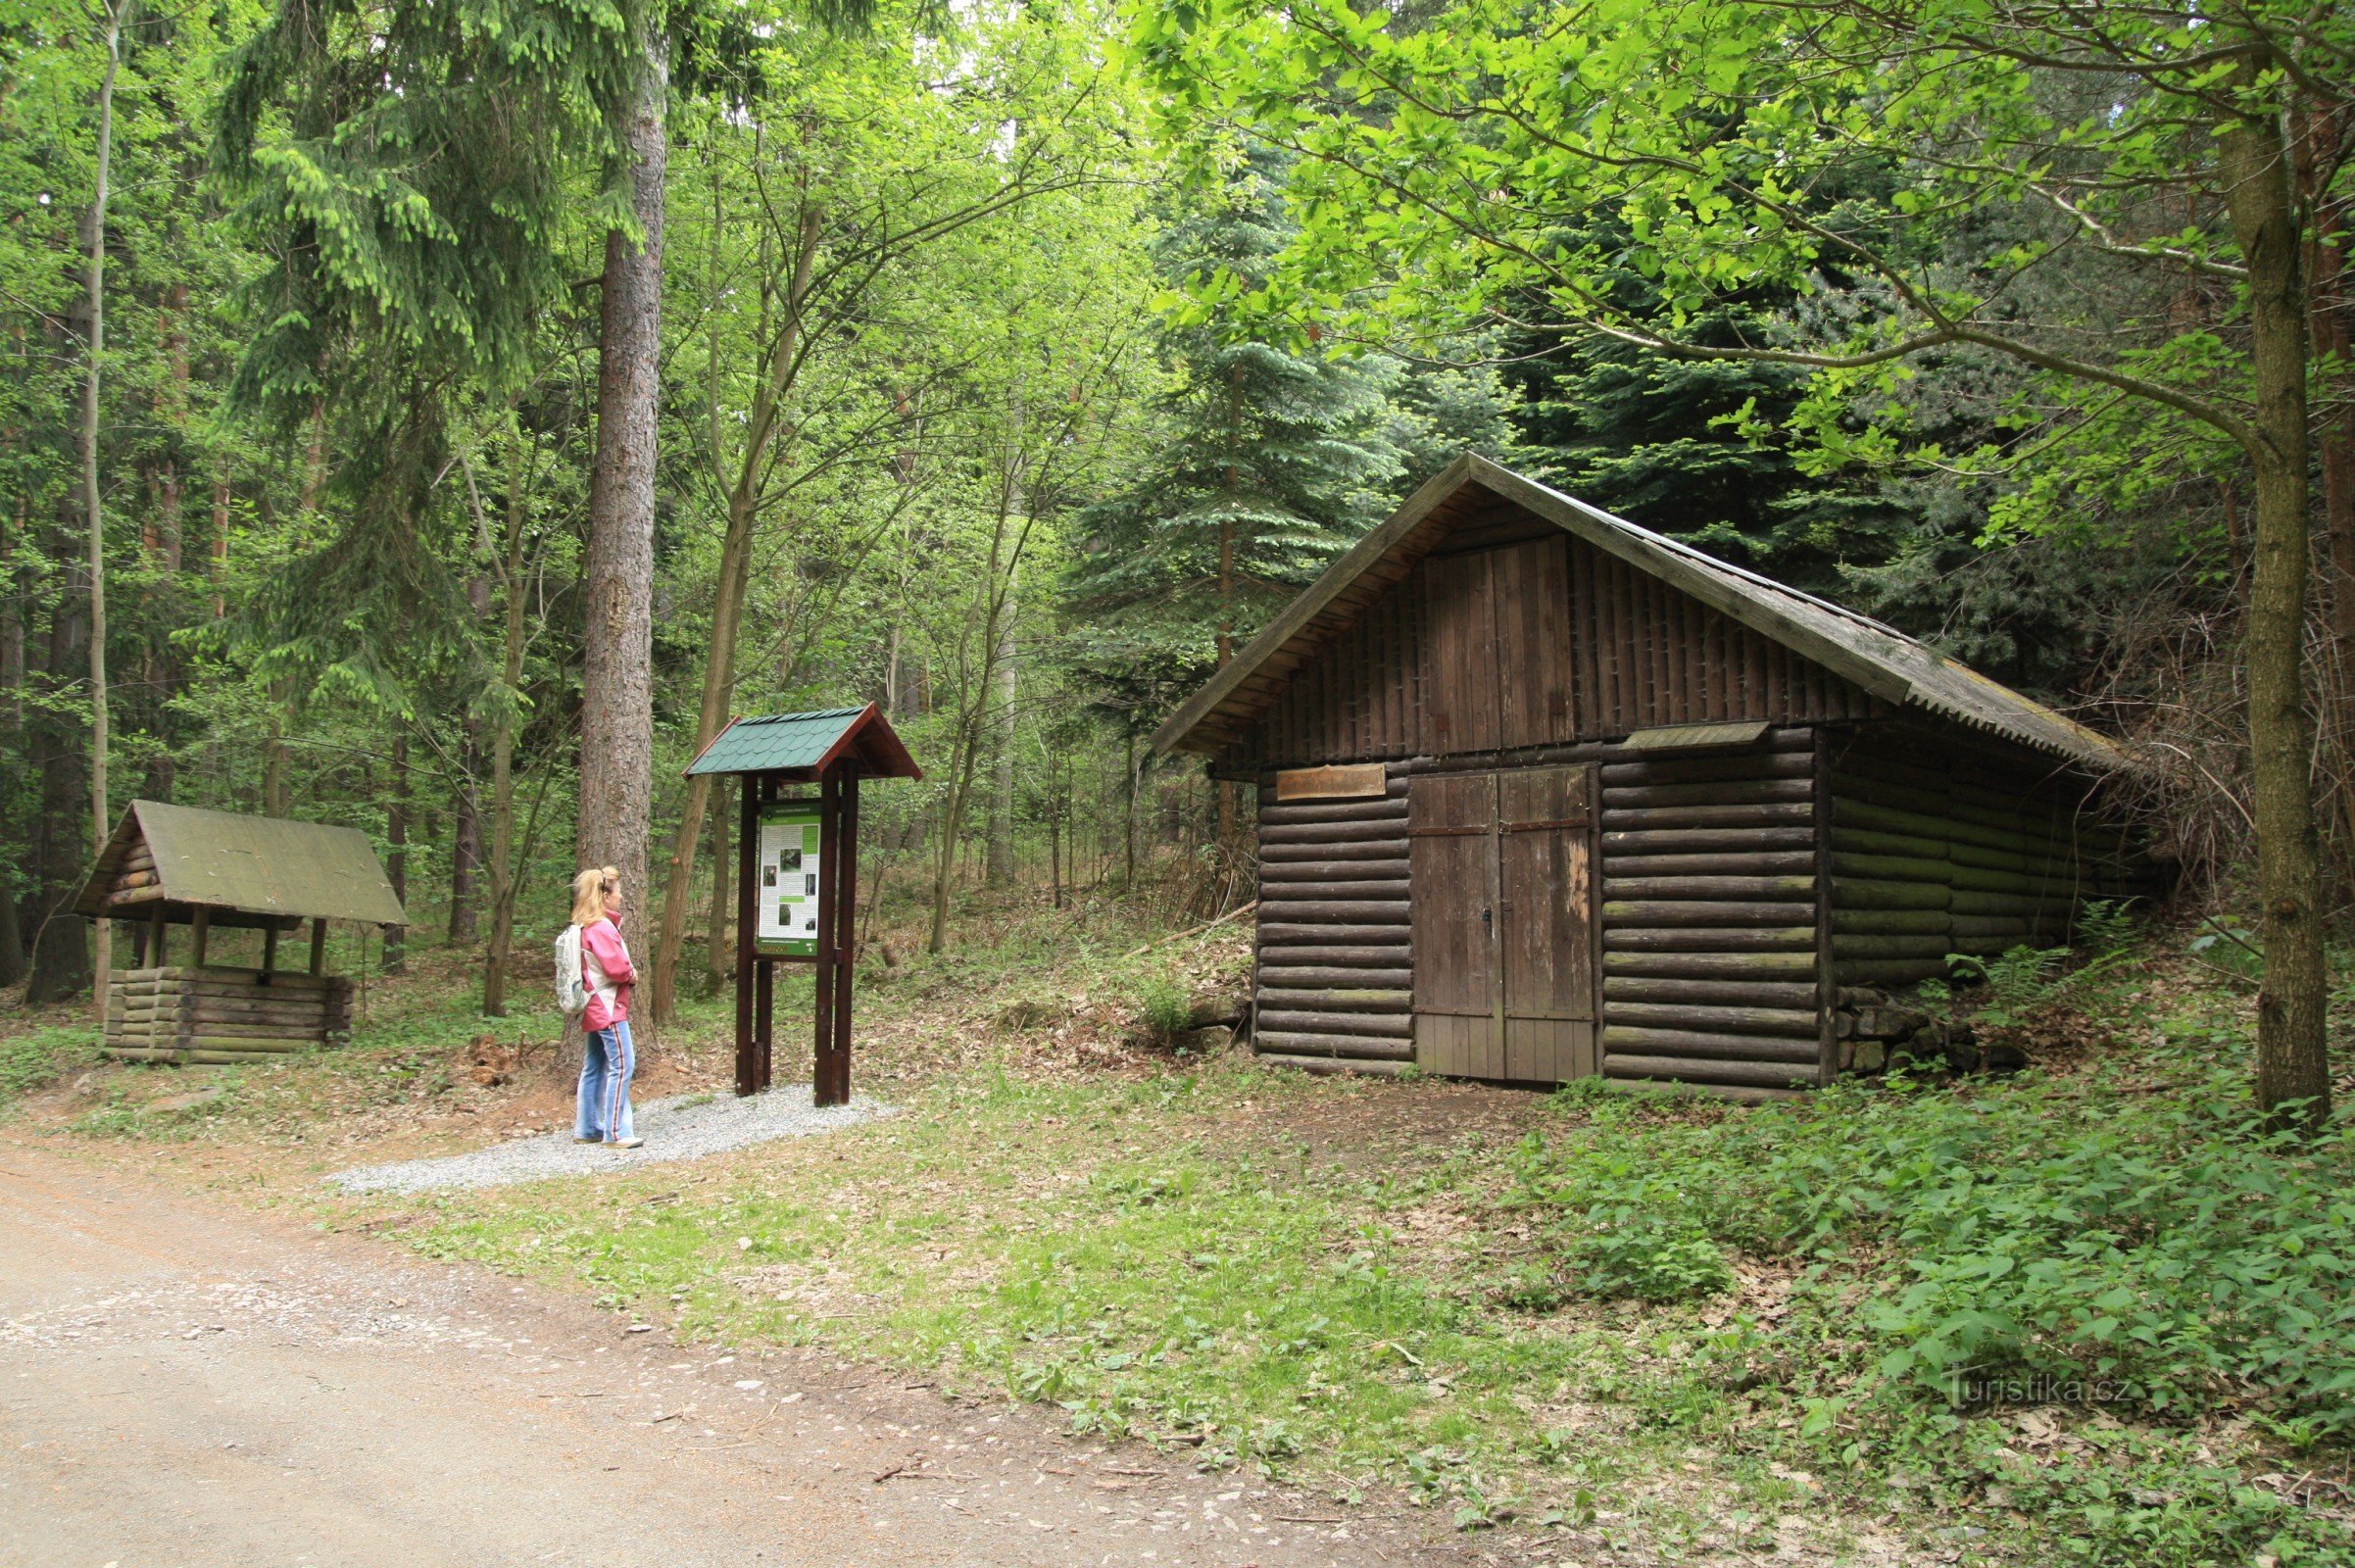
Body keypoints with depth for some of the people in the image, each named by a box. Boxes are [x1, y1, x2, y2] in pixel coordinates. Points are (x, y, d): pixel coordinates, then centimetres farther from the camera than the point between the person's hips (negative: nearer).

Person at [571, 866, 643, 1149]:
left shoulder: (585, 926, 14)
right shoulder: (602, 927, -18)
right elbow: (616, 967, -24)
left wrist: (627, 975, 1)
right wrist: (632, 975, -4)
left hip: (595, 1008, 11)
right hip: (609, 1007, -11)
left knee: (593, 1068, 14)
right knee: (622, 1065, -9)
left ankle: (586, 1128, 21)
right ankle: (616, 1132, -10)